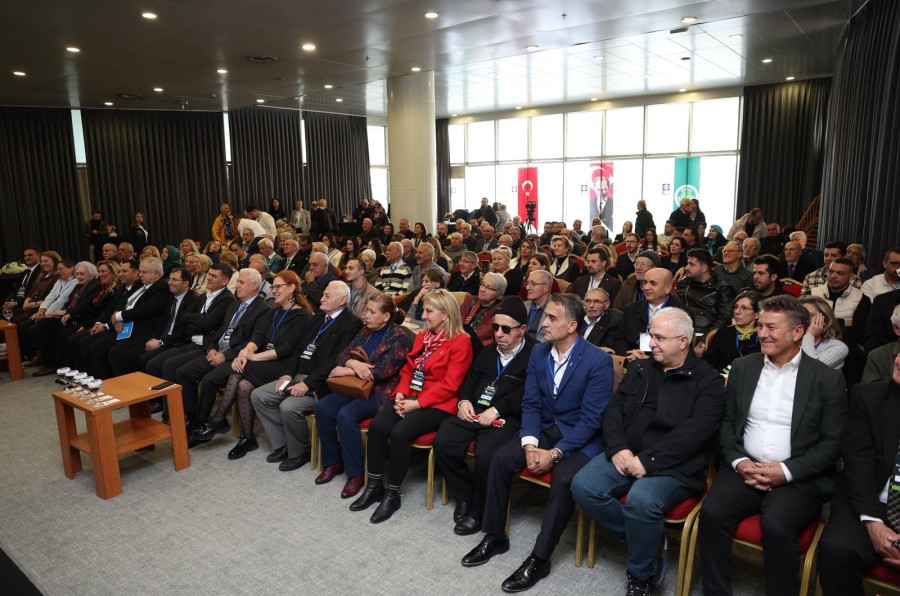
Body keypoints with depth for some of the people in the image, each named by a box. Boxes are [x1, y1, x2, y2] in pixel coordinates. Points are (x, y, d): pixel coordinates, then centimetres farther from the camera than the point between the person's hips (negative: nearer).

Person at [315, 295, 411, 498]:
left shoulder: (398, 337, -10)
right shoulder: (365, 331, 13)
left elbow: (384, 370, -20)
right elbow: (343, 355, 9)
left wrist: (348, 371, -15)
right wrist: (353, 363, -16)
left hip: (381, 392, -7)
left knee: (346, 415, -29)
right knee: (322, 407, -16)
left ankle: (356, 473, -13)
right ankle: (332, 462, 1)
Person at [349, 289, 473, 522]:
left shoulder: (461, 341, -9)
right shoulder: (422, 336, 15)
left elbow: (449, 385, -14)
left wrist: (417, 403, -19)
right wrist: (400, 394, -4)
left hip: (438, 405, -6)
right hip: (411, 399, 7)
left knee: (399, 432, -29)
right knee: (377, 426, -20)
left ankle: (392, 494, -10)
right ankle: (374, 485, -3)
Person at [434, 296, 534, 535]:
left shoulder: (533, 355, -3)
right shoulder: (488, 350, 22)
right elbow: (470, 378, 24)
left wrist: (497, 410, -20)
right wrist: (465, 400, 4)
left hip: (508, 418, -6)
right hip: (475, 411, 7)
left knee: (485, 455, -31)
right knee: (442, 443, -16)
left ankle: (479, 511, -3)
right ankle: (465, 496, 8)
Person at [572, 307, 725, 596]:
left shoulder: (707, 380, -2)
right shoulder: (639, 369, 14)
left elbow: (694, 432, -14)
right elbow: (613, 410, 9)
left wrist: (648, 460, -21)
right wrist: (617, 448, -10)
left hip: (673, 465, -5)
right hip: (626, 454, 6)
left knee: (641, 500, -34)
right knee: (583, 485, -18)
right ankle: (647, 539, 3)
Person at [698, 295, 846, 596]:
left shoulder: (828, 378, 0)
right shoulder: (742, 367, 10)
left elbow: (833, 443, -2)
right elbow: (727, 422, 11)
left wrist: (786, 470, -14)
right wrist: (738, 461, -7)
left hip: (799, 477, -2)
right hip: (745, 468, 3)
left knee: (777, 526, -30)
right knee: (712, 512, -24)